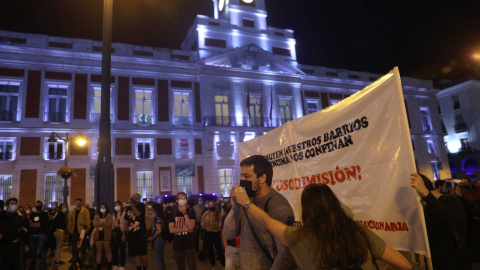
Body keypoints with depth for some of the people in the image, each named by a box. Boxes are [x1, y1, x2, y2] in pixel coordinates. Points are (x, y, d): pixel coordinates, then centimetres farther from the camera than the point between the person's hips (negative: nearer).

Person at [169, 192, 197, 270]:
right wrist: (186, 229, -13)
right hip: (177, 245, 2)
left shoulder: (191, 212, -3)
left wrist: (185, 213, -19)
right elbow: (171, 229, -8)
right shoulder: (173, 213, 1)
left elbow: (191, 227, -16)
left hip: (189, 244, -2)